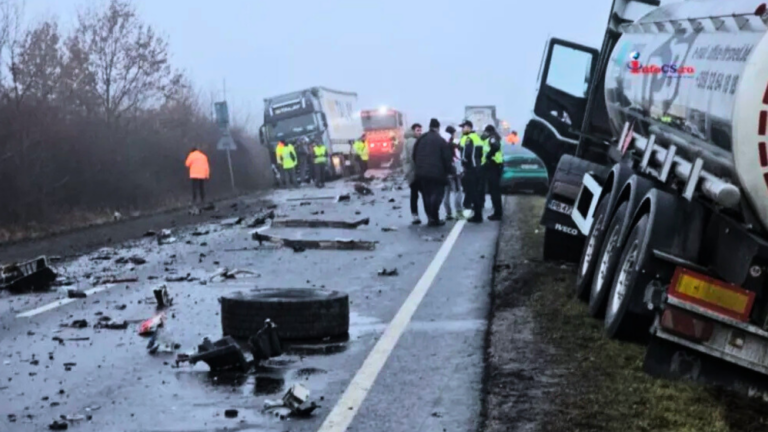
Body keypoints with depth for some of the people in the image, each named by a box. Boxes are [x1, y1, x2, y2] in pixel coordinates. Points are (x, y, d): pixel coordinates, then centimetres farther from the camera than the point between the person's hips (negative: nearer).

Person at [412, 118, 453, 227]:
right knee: (436, 194, -1)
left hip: (421, 173, 5)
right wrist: (450, 171, 4)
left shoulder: (420, 139, 11)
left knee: (426, 195, 12)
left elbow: (414, 156, 14)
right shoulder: (440, 140, -5)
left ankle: (430, 217, 10)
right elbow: (447, 158, -7)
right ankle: (434, 218, -7)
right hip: (436, 173, -5)